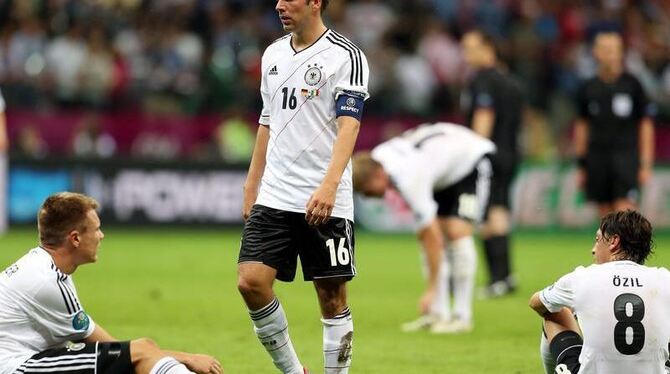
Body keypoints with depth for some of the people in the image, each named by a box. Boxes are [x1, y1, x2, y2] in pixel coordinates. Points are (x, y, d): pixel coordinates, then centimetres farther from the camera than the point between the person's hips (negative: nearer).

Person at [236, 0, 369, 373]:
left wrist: (328, 185, -29)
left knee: (332, 296, 0)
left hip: (325, 202, -5)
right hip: (274, 198, 5)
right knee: (251, 281, -7)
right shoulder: (274, 54, 13)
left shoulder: (345, 55, -8)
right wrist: (251, 188, 18)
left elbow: (349, 126, -17)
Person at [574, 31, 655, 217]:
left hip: (626, 155, -3)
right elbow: (581, 126, 14)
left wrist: (646, 164, -3)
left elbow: (646, 125, 3)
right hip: (597, 158, 3)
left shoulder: (632, 85, 0)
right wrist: (581, 164, 11)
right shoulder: (588, 88, 6)